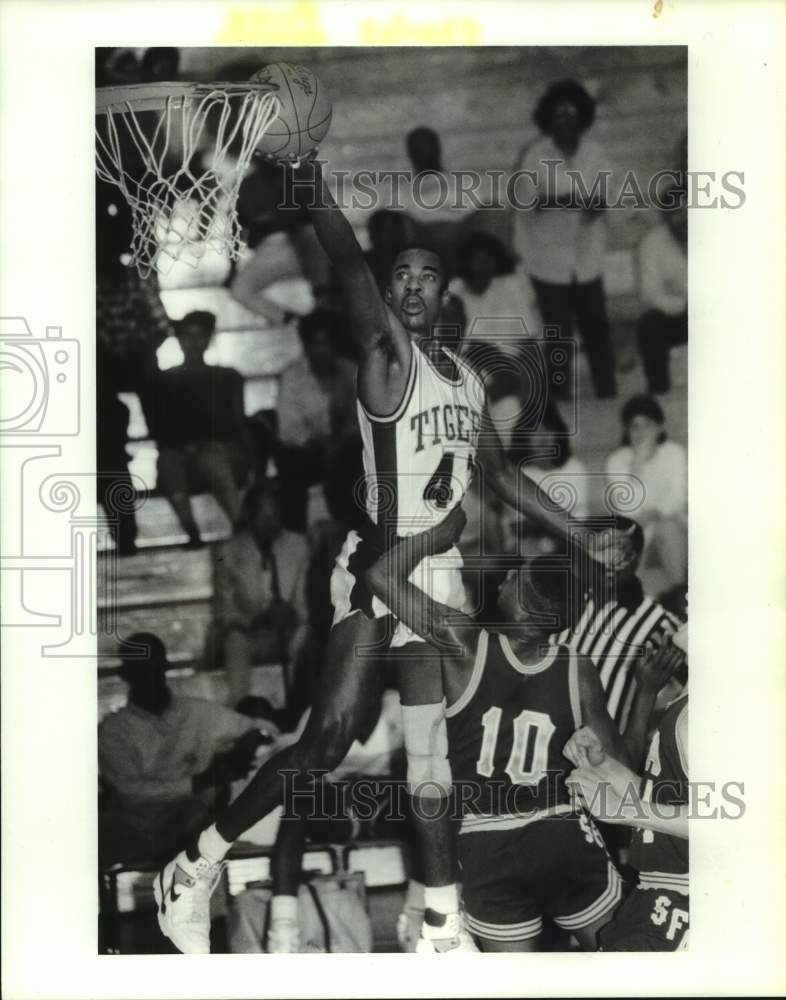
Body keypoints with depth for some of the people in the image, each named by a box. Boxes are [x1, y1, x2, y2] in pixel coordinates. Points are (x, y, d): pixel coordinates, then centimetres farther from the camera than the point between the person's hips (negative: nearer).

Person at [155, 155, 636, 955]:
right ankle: (195, 868, 0)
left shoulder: (466, 375, 16)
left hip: (440, 571, 7)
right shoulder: (387, 351, -5)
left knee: (431, 751, 9)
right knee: (329, 739, -15)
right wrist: (319, 202, -41)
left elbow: (499, 473, 25)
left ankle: (443, 929, 16)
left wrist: (579, 535, 25)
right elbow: (354, 277, -24)